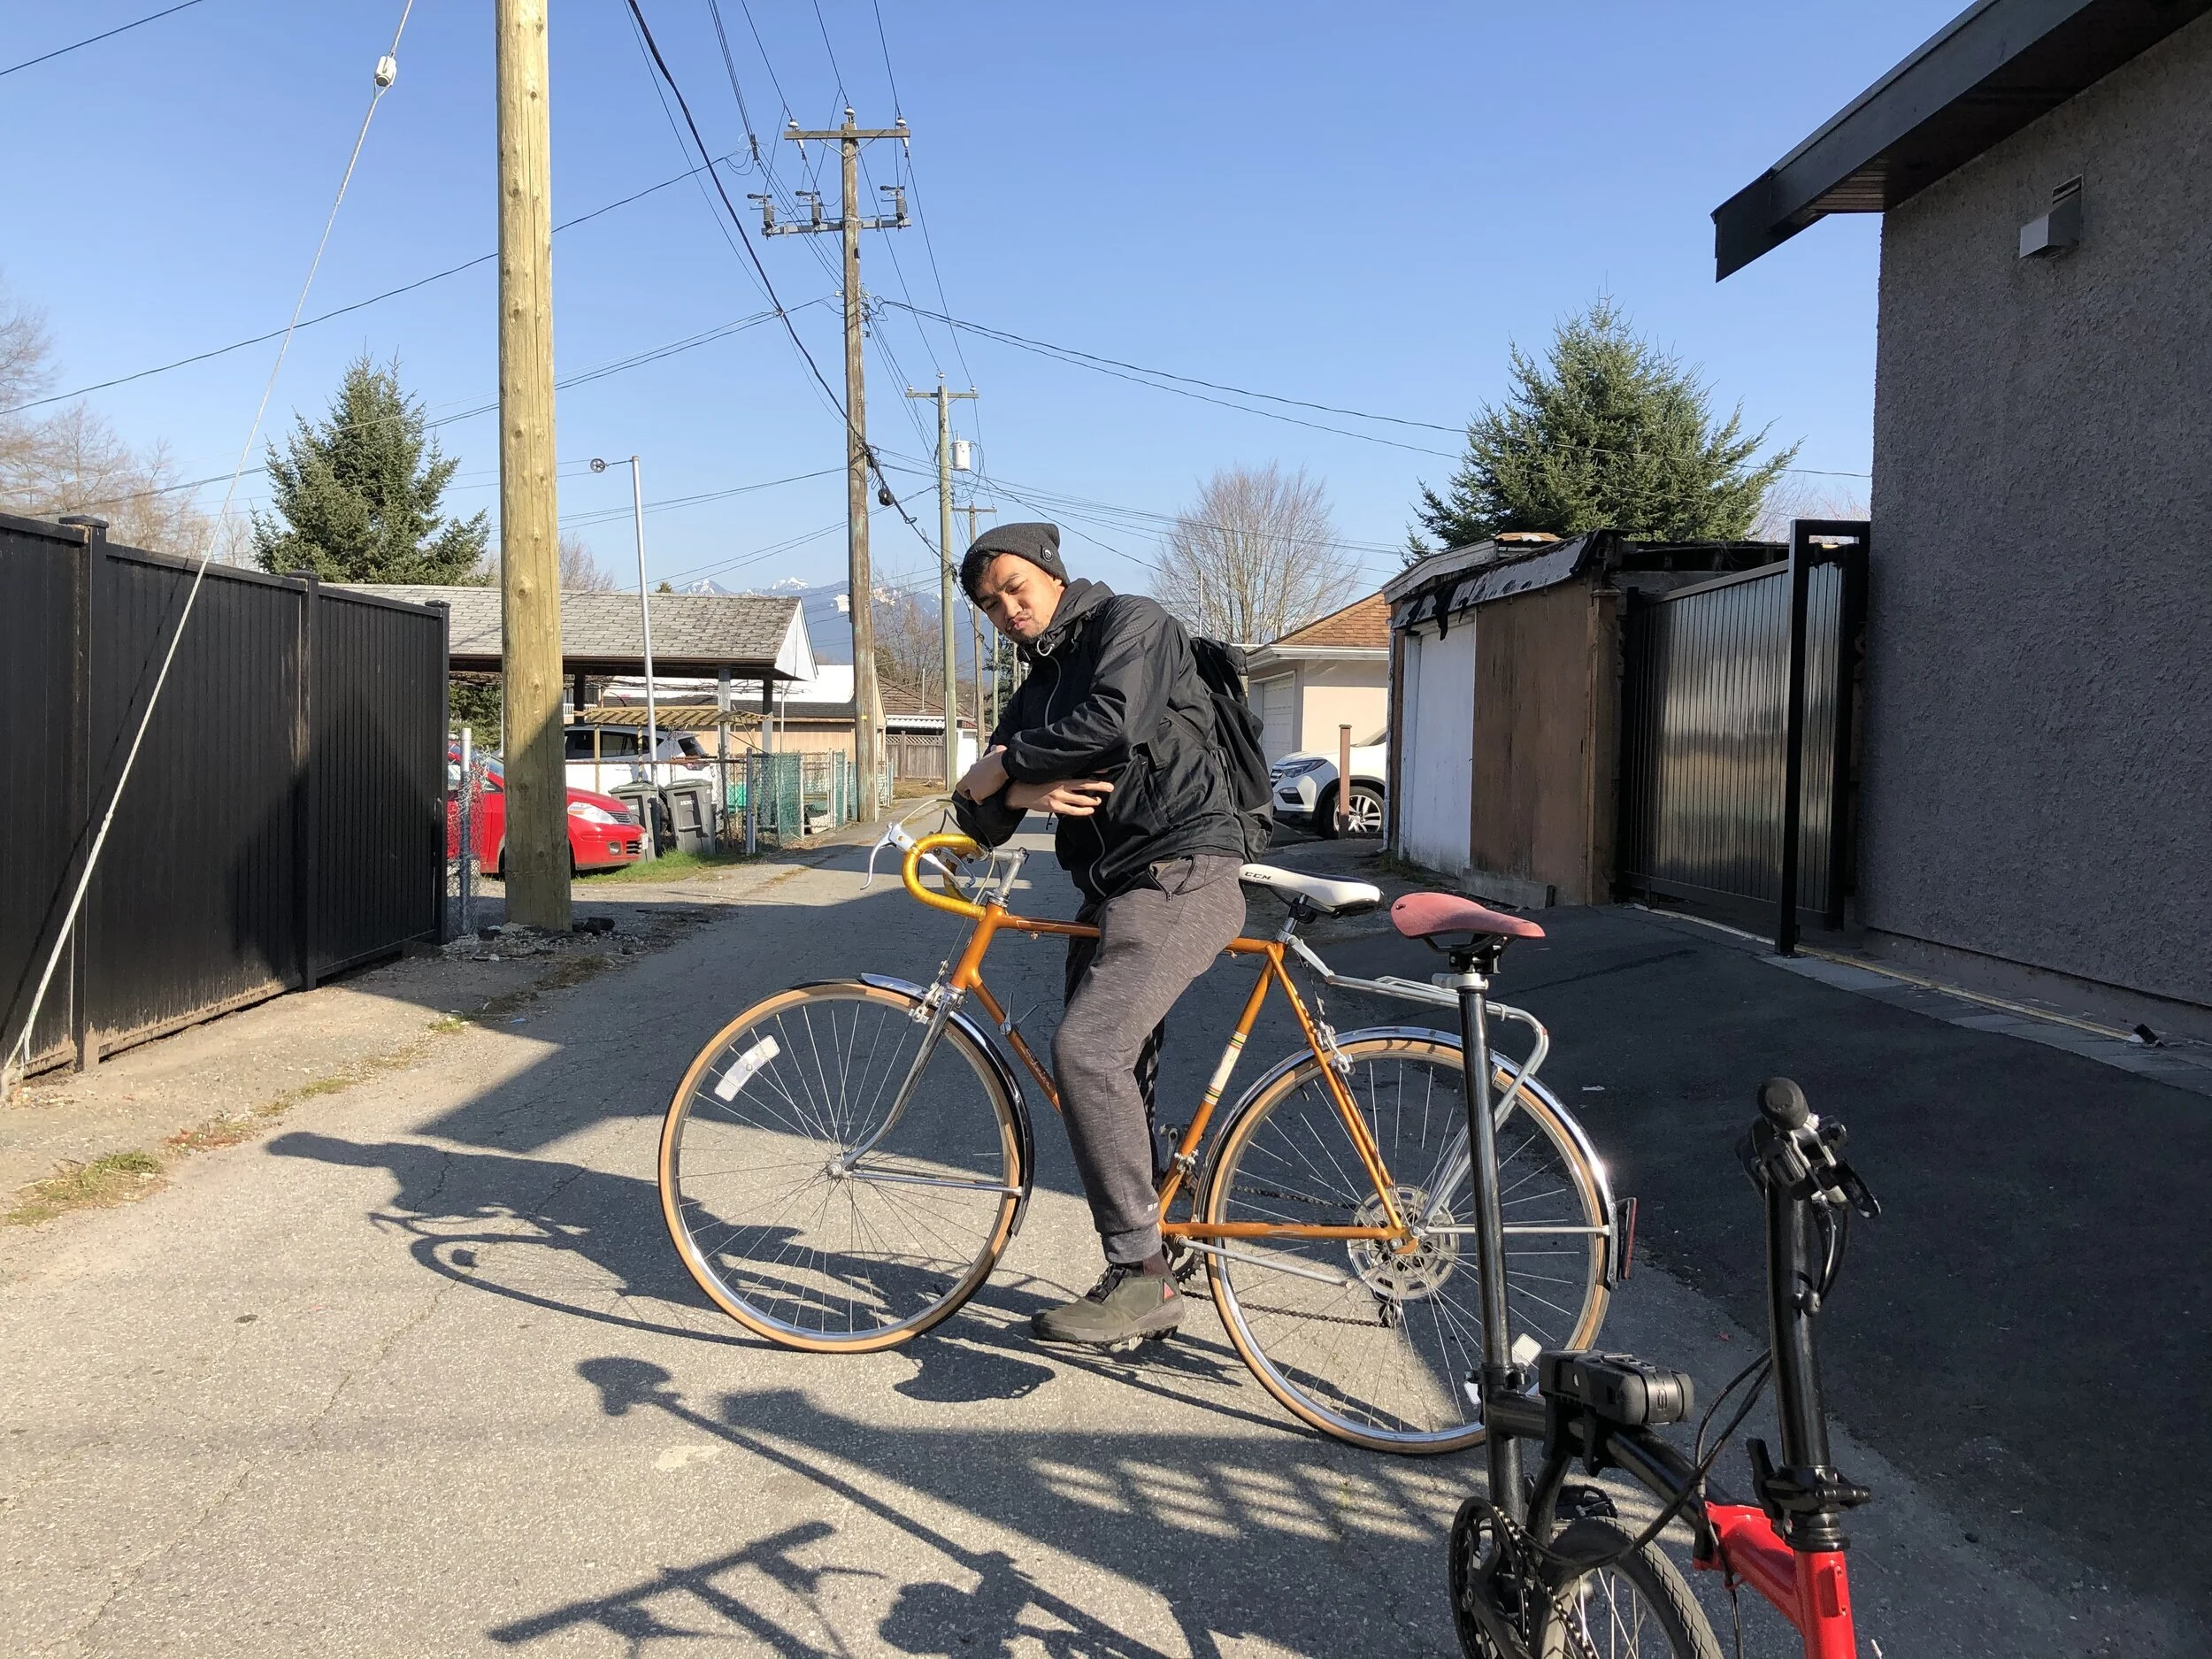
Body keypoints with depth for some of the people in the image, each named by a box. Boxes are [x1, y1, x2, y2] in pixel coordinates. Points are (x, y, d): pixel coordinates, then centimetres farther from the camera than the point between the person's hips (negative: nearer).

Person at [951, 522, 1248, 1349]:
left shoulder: (1131, 623, -2)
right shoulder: (1037, 691, 21)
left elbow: (1112, 724, -23)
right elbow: (979, 816, 13)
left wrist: (1004, 765, -10)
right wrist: (1022, 792, -11)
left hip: (1180, 878, -9)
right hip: (1110, 891, 9)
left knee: (1087, 1048, -24)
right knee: (1114, 1077, 9)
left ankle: (1141, 1275, -18)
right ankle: (1137, 1279, 20)